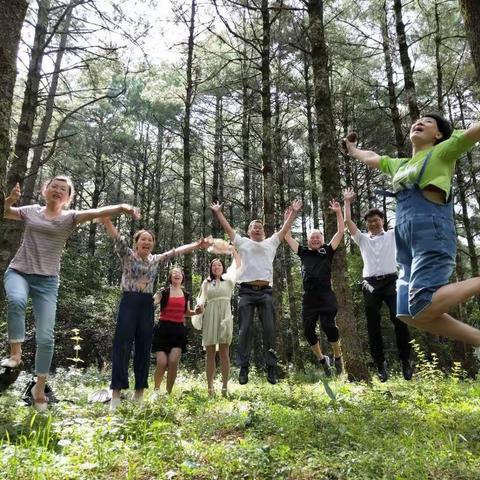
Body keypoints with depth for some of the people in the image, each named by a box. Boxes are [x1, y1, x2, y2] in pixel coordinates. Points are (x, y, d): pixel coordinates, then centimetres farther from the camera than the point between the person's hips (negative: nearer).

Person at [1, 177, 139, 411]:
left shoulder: (70, 217, 0)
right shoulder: (31, 211, 9)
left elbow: (96, 212, -17)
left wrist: (121, 207, -35)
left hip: (46, 280, -1)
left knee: (45, 337, -5)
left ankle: (40, 389, 13)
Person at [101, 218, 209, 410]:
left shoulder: (156, 260, 13)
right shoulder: (127, 255, 1)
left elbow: (176, 251, 17)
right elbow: (115, 235, -11)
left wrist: (197, 245, 14)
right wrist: (105, 216, -24)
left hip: (147, 305, 5)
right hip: (129, 303, -4)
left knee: (144, 348, 6)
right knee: (122, 346, -6)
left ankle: (139, 393, 15)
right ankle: (116, 393, -2)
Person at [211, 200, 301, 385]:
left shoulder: (271, 243, 20)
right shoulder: (242, 242, 15)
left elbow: (284, 229, 20)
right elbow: (228, 228, 15)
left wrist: (293, 211, 20)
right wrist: (218, 211, 14)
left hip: (265, 291, 2)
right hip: (246, 291, -1)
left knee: (269, 329, 0)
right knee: (245, 330, -1)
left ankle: (271, 367, 6)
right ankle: (243, 368, 4)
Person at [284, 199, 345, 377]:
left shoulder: (327, 251, 10)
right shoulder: (303, 252, 15)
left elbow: (340, 232, 8)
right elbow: (288, 237, 18)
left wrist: (338, 212, 6)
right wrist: (287, 218, 16)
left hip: (326, 297, -3)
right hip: (308, 299, 3)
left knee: (328, 325, -17)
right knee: (308, 330, 2)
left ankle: (338, 357, 8)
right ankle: (322, 359, 24)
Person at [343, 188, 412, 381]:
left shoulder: (392, 235, 14)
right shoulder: (362, 239, 17)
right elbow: (348, 222, 11)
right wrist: (347, 202, 15)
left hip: (390, 281, -1)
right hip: (371, 284, 2)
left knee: (400, 320, -10)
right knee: (373, 326, 1)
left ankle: (405, 361, 2)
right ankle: (380, 363, 9)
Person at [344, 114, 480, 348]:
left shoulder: (441, 153, 11)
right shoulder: (400, 165, 30)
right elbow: (371, 158, 47)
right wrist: (352, 150, 60)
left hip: (432, 232, -7)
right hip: (407, 243, 7)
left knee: (422, 308, -25)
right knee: (409, 313, -3)